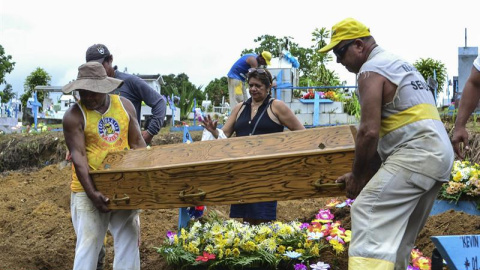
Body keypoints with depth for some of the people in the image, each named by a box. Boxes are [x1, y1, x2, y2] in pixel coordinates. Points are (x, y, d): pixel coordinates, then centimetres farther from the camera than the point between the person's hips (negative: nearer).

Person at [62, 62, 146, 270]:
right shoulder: (74, 116, -9)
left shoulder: (125, 105, 3)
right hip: (90, 189, -4)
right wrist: (91, 192, -24)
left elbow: (138, 144, 8)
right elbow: (78, 156, -15)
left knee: (129, 240, 8)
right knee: (89, 242, -2)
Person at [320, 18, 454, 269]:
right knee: (398, 235, 13)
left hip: (415, 154, -10)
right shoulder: (396, 63, 24)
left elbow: (369, 131, -15)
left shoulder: (371, 69, -7)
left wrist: (357, 175, -3)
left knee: (369, 211, -19)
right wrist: (366, 172, 24)